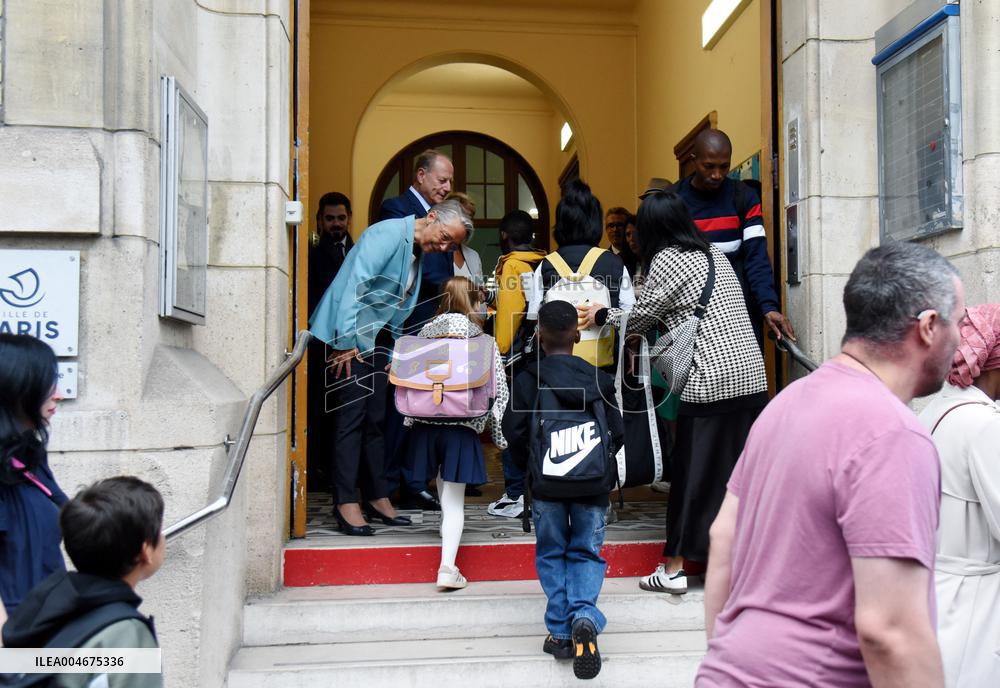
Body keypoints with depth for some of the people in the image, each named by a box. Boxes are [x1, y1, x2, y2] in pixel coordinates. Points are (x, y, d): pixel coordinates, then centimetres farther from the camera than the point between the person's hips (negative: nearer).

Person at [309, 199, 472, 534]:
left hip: (376, 337, 8)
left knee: (374, 418, 10)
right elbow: (356, 282, -22)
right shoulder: (389, 234, -15)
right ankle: (345, 503, -4)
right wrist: (347, 340, -23)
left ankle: (378, 497, 17)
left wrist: (390, 347, 13)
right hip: (348, 335, -8)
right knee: (352, 415, -9)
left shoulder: (419, 252, 13)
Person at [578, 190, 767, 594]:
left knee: (692, 473, 2)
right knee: (741, 471, 13)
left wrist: (602, 315, 19)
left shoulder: (667, 259, -5)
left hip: (708, 382, -7)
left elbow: (639, 320, 2)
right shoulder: (713, 254, 17)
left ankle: (674, 569, 11)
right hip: (751, 376, 7)